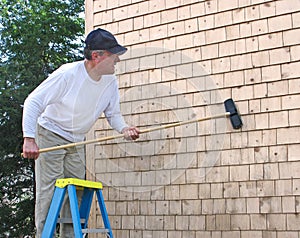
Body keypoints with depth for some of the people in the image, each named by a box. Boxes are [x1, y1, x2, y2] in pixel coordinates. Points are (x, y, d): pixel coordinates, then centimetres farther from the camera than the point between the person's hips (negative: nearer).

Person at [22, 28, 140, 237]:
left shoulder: (111, 81, -8)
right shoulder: (67, 74, -25)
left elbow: (113, 113, 4)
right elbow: (33, 102, -21)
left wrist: (123, 128, -19)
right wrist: (29, 139, -29)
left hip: (77, 141, 6)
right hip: (50, 135, -6)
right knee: (50, 189, -9)